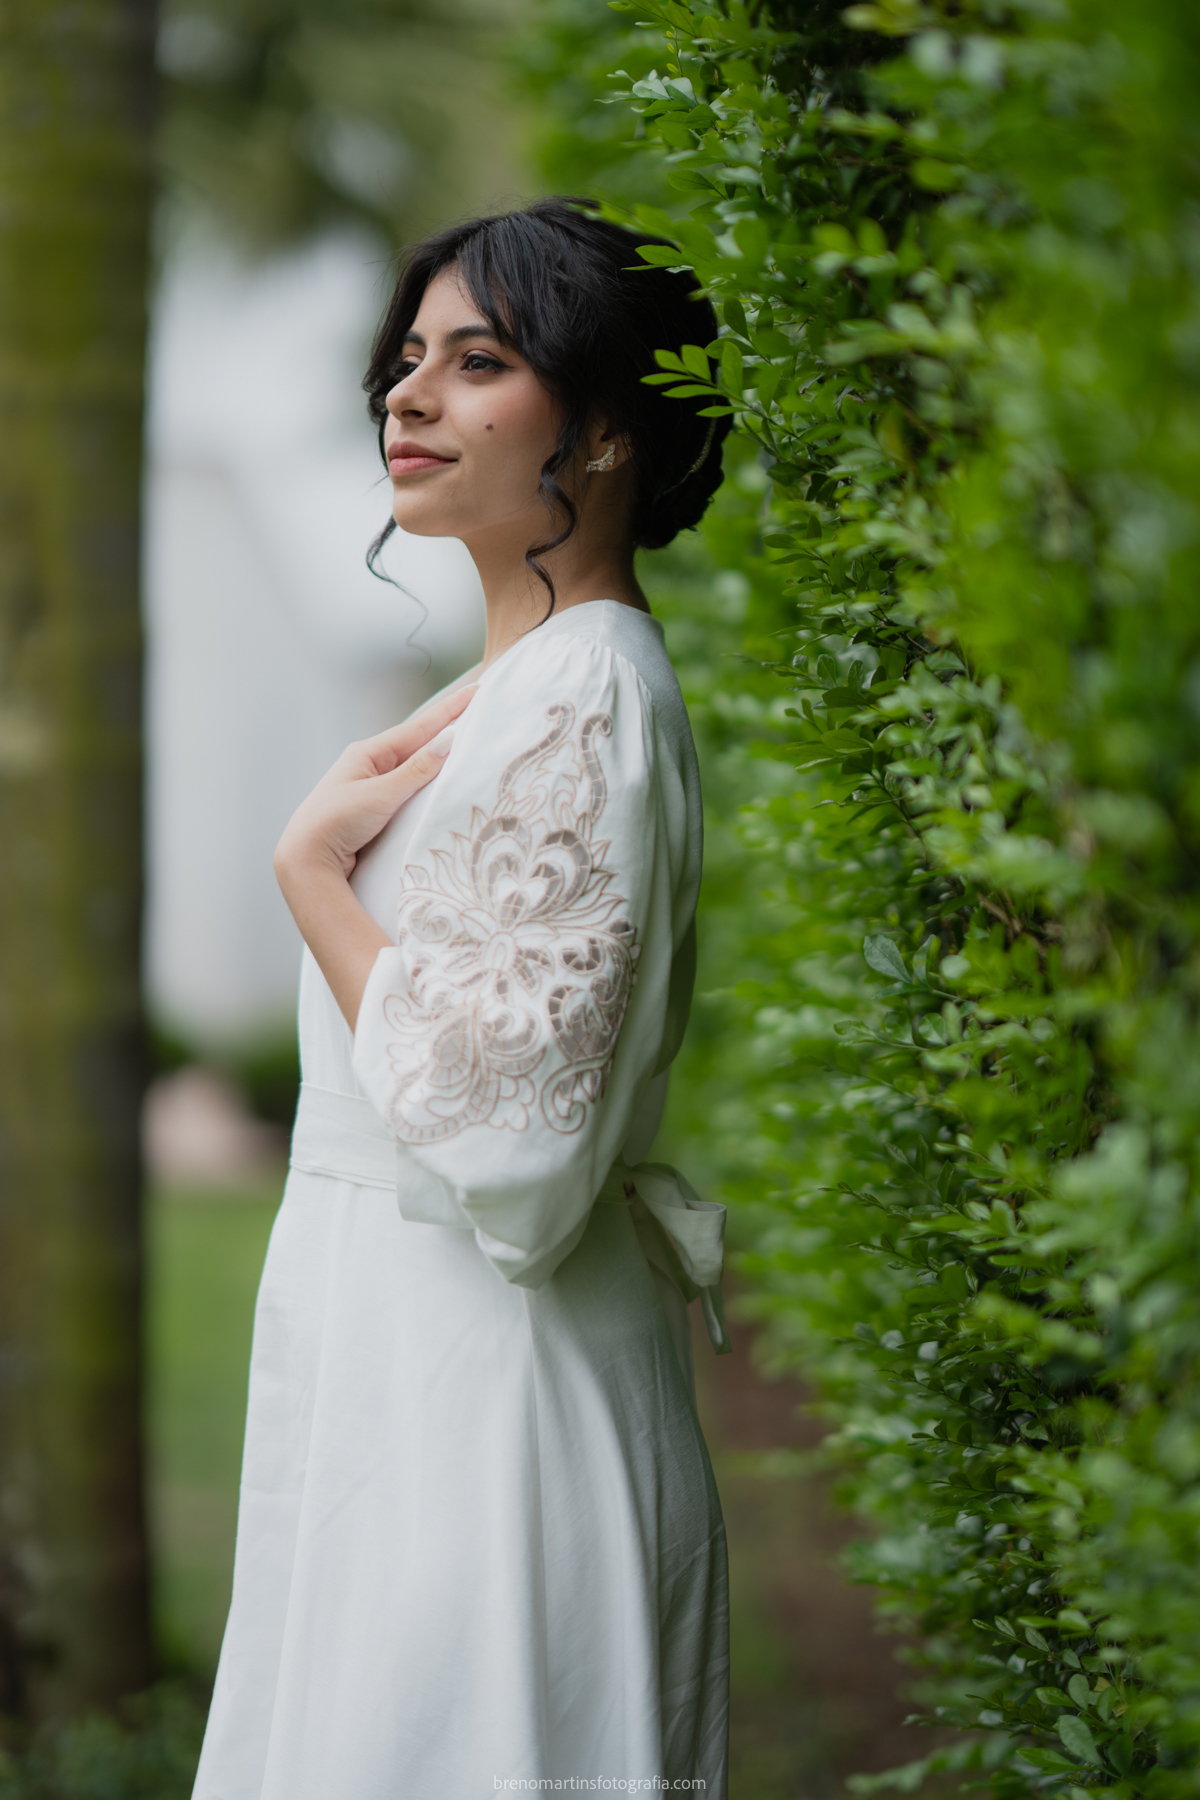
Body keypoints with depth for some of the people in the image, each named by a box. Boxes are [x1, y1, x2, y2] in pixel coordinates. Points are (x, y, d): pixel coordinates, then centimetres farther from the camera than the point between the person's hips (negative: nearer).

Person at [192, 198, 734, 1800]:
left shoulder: (579, 701, -16)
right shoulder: (527, 686, 15)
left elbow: (509, 1131, -23)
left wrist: (315, 864, -15)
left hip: (481, 1409, -10)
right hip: (417, 1379, 10)